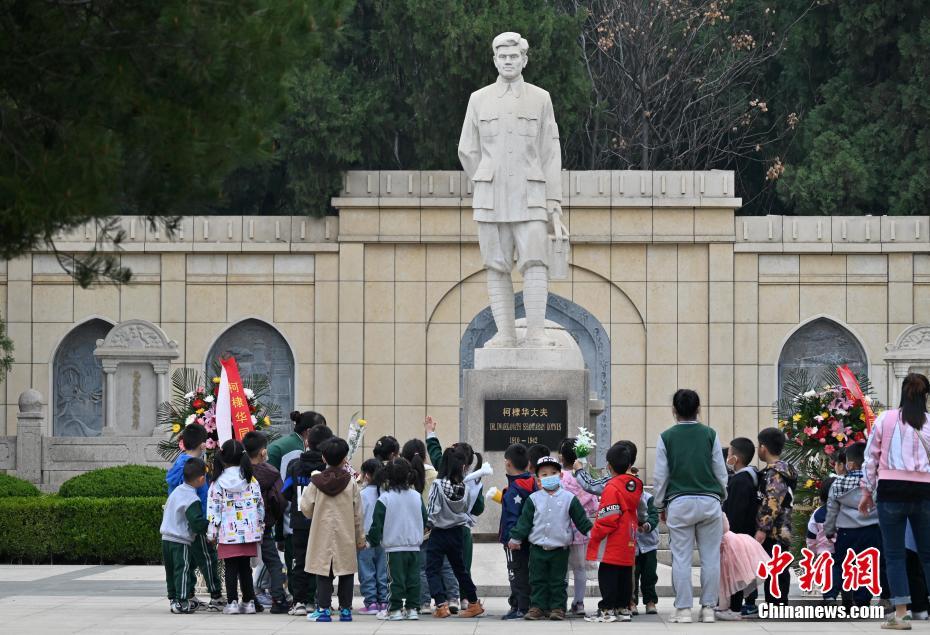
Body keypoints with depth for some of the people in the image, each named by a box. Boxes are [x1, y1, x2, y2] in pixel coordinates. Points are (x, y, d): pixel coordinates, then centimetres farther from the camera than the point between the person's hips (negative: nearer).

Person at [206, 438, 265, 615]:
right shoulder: (251, 479, 2)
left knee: (230, 567, 1)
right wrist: (260, 527, 15)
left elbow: (213, 508, -4)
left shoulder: (218, 482, -4)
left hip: (228, 533, -3)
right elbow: (259, 504, 5)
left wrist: (212, 532, 2)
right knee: (245, 567, 10)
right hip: (249, 532, 3)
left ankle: (232, 602, -3)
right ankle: (249, 601, 11)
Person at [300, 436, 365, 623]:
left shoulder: (316, 482, -6)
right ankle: (345, 609, 9)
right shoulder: (351, 482, -5)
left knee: (323, 573, 4)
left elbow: (305, 508, -3)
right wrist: (360, 537, 10)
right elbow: (358, 513, 0)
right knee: (346, 573, 8)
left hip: (322, 534, 0)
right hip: (346, 537, 0)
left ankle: (324, 609, 0)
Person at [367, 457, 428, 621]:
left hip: (394, 547, -3)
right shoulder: (416, 497, 2)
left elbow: (377, 523, -7)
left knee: (396, 580, 0)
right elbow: (424, 520, 13)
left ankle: (396, 609, -2)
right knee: (413, 578, 8)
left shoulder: (384, 498, -9)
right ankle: (413, 609, 9)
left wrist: (374, 541, 6)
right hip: (414, 546, 3)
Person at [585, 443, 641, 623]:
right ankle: (623, 608, 16)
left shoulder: (612, 487, -16)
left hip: (613, 542, -8)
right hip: (629, 545, 8)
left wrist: (595, 536, -10)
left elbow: (607, 517, -18)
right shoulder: (635, 486, 8)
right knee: (625, 575, 12)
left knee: (608, 575, -4)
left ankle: (607, 609, -5)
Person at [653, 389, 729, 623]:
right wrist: (722, 496, 22)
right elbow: (721, 471, 6)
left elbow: (661, 476, 2)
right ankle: (708, 608, 6)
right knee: (710, 557, 5)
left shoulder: (666, 437, 0)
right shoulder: (710, 434, 2)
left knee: (681, 558, 2)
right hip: (709, 502, 1)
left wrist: (660, 505, 14)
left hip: (679, 503, -1)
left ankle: (683, 609, 0)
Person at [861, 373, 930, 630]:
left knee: (894, 553, 4)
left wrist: (867, 492, 12)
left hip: (892, 491, -1)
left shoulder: (885, 419, 1)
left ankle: (900, 613, -3)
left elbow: (871, 457, 3)